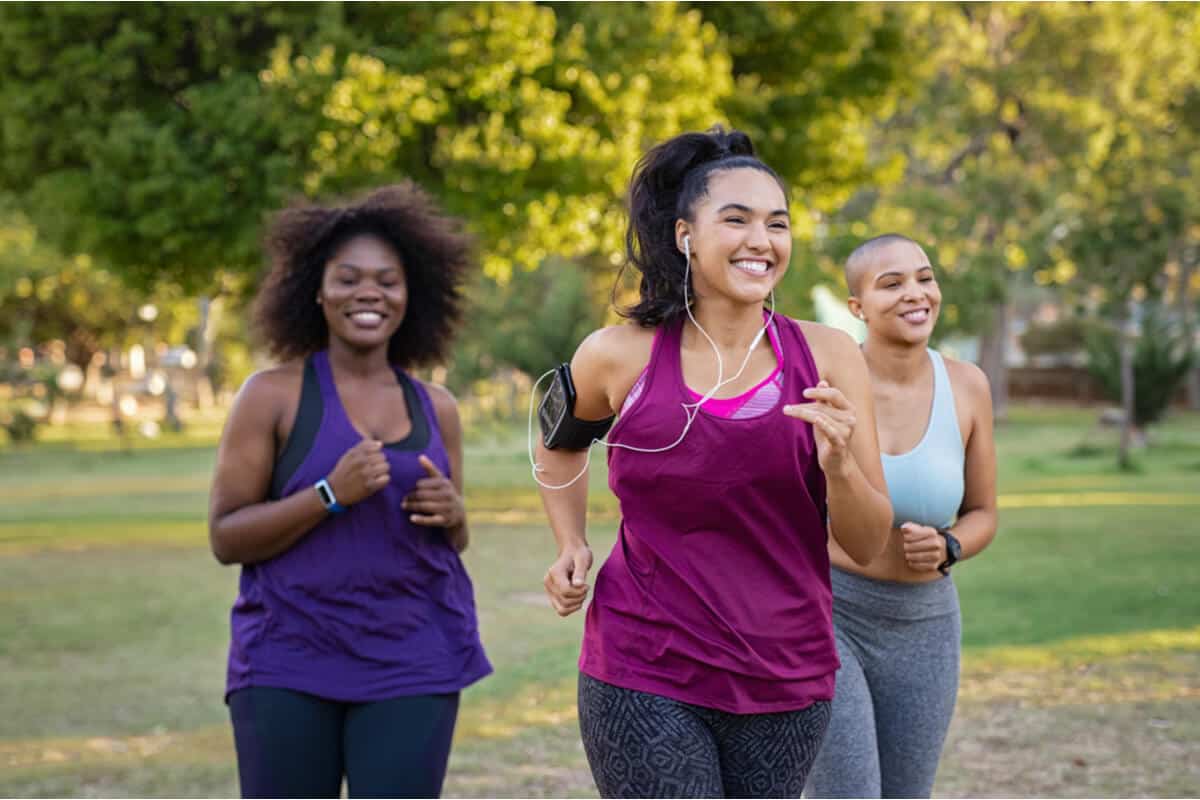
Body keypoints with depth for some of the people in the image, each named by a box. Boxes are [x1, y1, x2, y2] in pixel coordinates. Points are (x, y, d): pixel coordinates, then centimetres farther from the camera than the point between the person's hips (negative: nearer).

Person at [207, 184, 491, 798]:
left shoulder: (436, 407, 9)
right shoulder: (273, 395, -2)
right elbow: (224, 538, -6)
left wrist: (452, 514, -3)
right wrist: (330, 495, -18)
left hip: (413, 663, 3)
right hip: (288, 663, -3)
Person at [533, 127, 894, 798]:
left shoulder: (827, 357, -2)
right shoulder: (620, 357, -4)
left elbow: (868, 546, -1)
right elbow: (561, 442, 20)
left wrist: (838, 465, -19)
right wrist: (572, 546, 5)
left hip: (786, 683, 2)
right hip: (644, 678, -2)